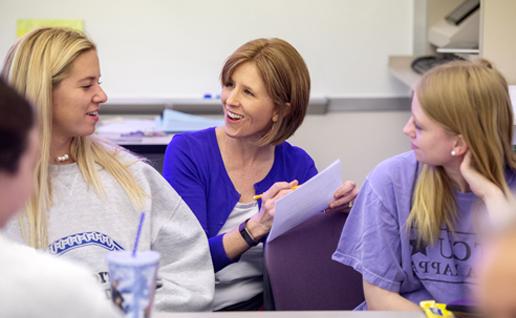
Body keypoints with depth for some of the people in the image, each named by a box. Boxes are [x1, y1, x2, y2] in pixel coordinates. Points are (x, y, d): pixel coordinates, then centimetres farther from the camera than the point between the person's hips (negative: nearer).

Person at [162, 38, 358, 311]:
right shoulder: (187, 151, -6)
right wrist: (258, 226, -27)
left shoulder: (297, 164, 4)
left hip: (268, 301, 4)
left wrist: (334, 207, -16)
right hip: (204, 305, -3)